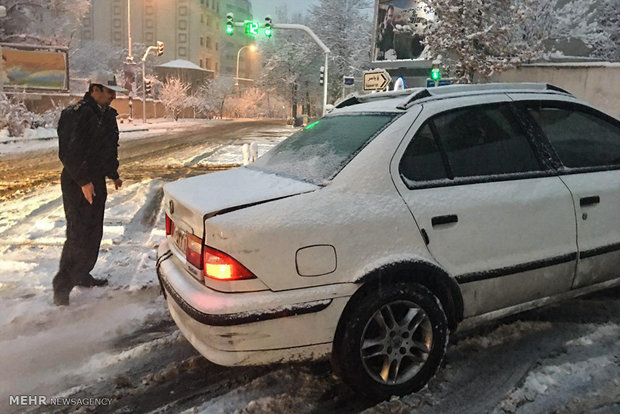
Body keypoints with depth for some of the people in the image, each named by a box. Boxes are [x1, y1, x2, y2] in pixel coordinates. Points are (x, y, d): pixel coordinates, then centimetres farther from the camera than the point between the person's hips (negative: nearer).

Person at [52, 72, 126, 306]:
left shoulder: (107, 115, 11)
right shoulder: (77, 114, -17)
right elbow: (68, 152, -21)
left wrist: (113, 174, 21)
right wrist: (83, 181, -23)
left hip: (96, 182, 9)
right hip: (77, 183, -9)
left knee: (94, 233, 15)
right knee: (78, 235, -8)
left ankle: (82, 275, 29)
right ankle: (62, 286, 3)